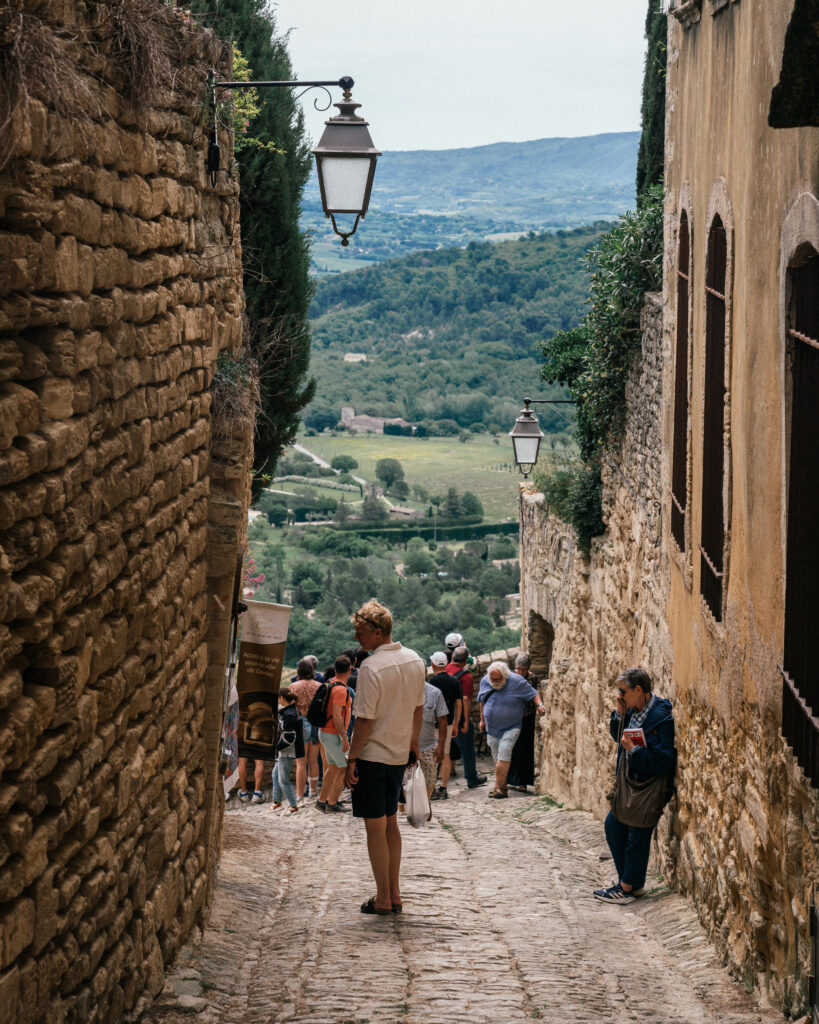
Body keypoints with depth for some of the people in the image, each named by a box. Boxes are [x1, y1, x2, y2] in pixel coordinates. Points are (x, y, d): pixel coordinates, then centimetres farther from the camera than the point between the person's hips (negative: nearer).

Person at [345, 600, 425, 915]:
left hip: (372, 756, -7)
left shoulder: (371, 668, -19)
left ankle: (383, 899, 5)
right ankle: (394, 894, 21)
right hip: (400, 755, 7)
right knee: (390, 823, 17)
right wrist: (413, 743, 25)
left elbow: (365, 721, -19)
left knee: (375, 828, 1)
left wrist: (351, 759, -12)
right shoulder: (415, 661, 3)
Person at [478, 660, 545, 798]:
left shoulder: (516, 681, -13)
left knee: (503, 755, -19)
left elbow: (533, 693, -5)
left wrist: (539, 704, -24)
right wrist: (482, 719, 23)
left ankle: (499, 788, -21)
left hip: (510, 728, -5)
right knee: (497, 759, 9)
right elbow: (482, 700, 18)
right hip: (492, 728, 5)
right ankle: (502, 788, 17)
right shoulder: (485, 681, 2)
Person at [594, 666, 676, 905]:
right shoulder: (633, 710, 3)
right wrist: (620, 715, 1)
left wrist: (634, 749, -25)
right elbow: (618, 736, 18)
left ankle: (627, 889, 13)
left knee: (637, 837, 1)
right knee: (613, 825, 18)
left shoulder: (661, 718, -24)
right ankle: (630, 881, 30)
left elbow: (665, 761, -26)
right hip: (630, 783, 10)